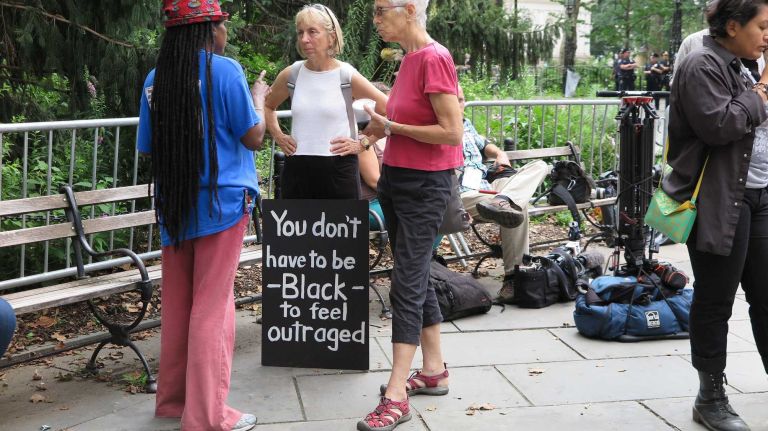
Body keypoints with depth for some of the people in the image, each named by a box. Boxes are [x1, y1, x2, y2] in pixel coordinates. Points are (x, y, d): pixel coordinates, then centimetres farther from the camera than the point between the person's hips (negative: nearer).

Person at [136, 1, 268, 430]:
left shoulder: (156, 78, 6)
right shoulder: (224, 70, -10)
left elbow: (149, 147, 13)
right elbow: (253, 137, -6)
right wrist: (259, 99, 11)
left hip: (173, 204, 5)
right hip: (220, 202, -5)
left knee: (177, 303, 14)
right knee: (212, 306, 0)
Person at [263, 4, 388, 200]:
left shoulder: (347, 76, -5)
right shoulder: (290, 75, 4)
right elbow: (268, 106, 24)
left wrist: (362, 142, -6)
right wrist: (277, 136, 11)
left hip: (339, 170, -3)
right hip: (296, 169, 3)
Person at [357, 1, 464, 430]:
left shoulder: (435, 58, -16)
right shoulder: (410, 58, 9)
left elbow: (452, 132, -20)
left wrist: (391, 127, -14)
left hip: (424, 186, -9)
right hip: (396, 180, 9)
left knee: (407, 285, -9)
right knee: (417, 278, 15)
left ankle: (396, 397, -5)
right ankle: (435, 371, 27)